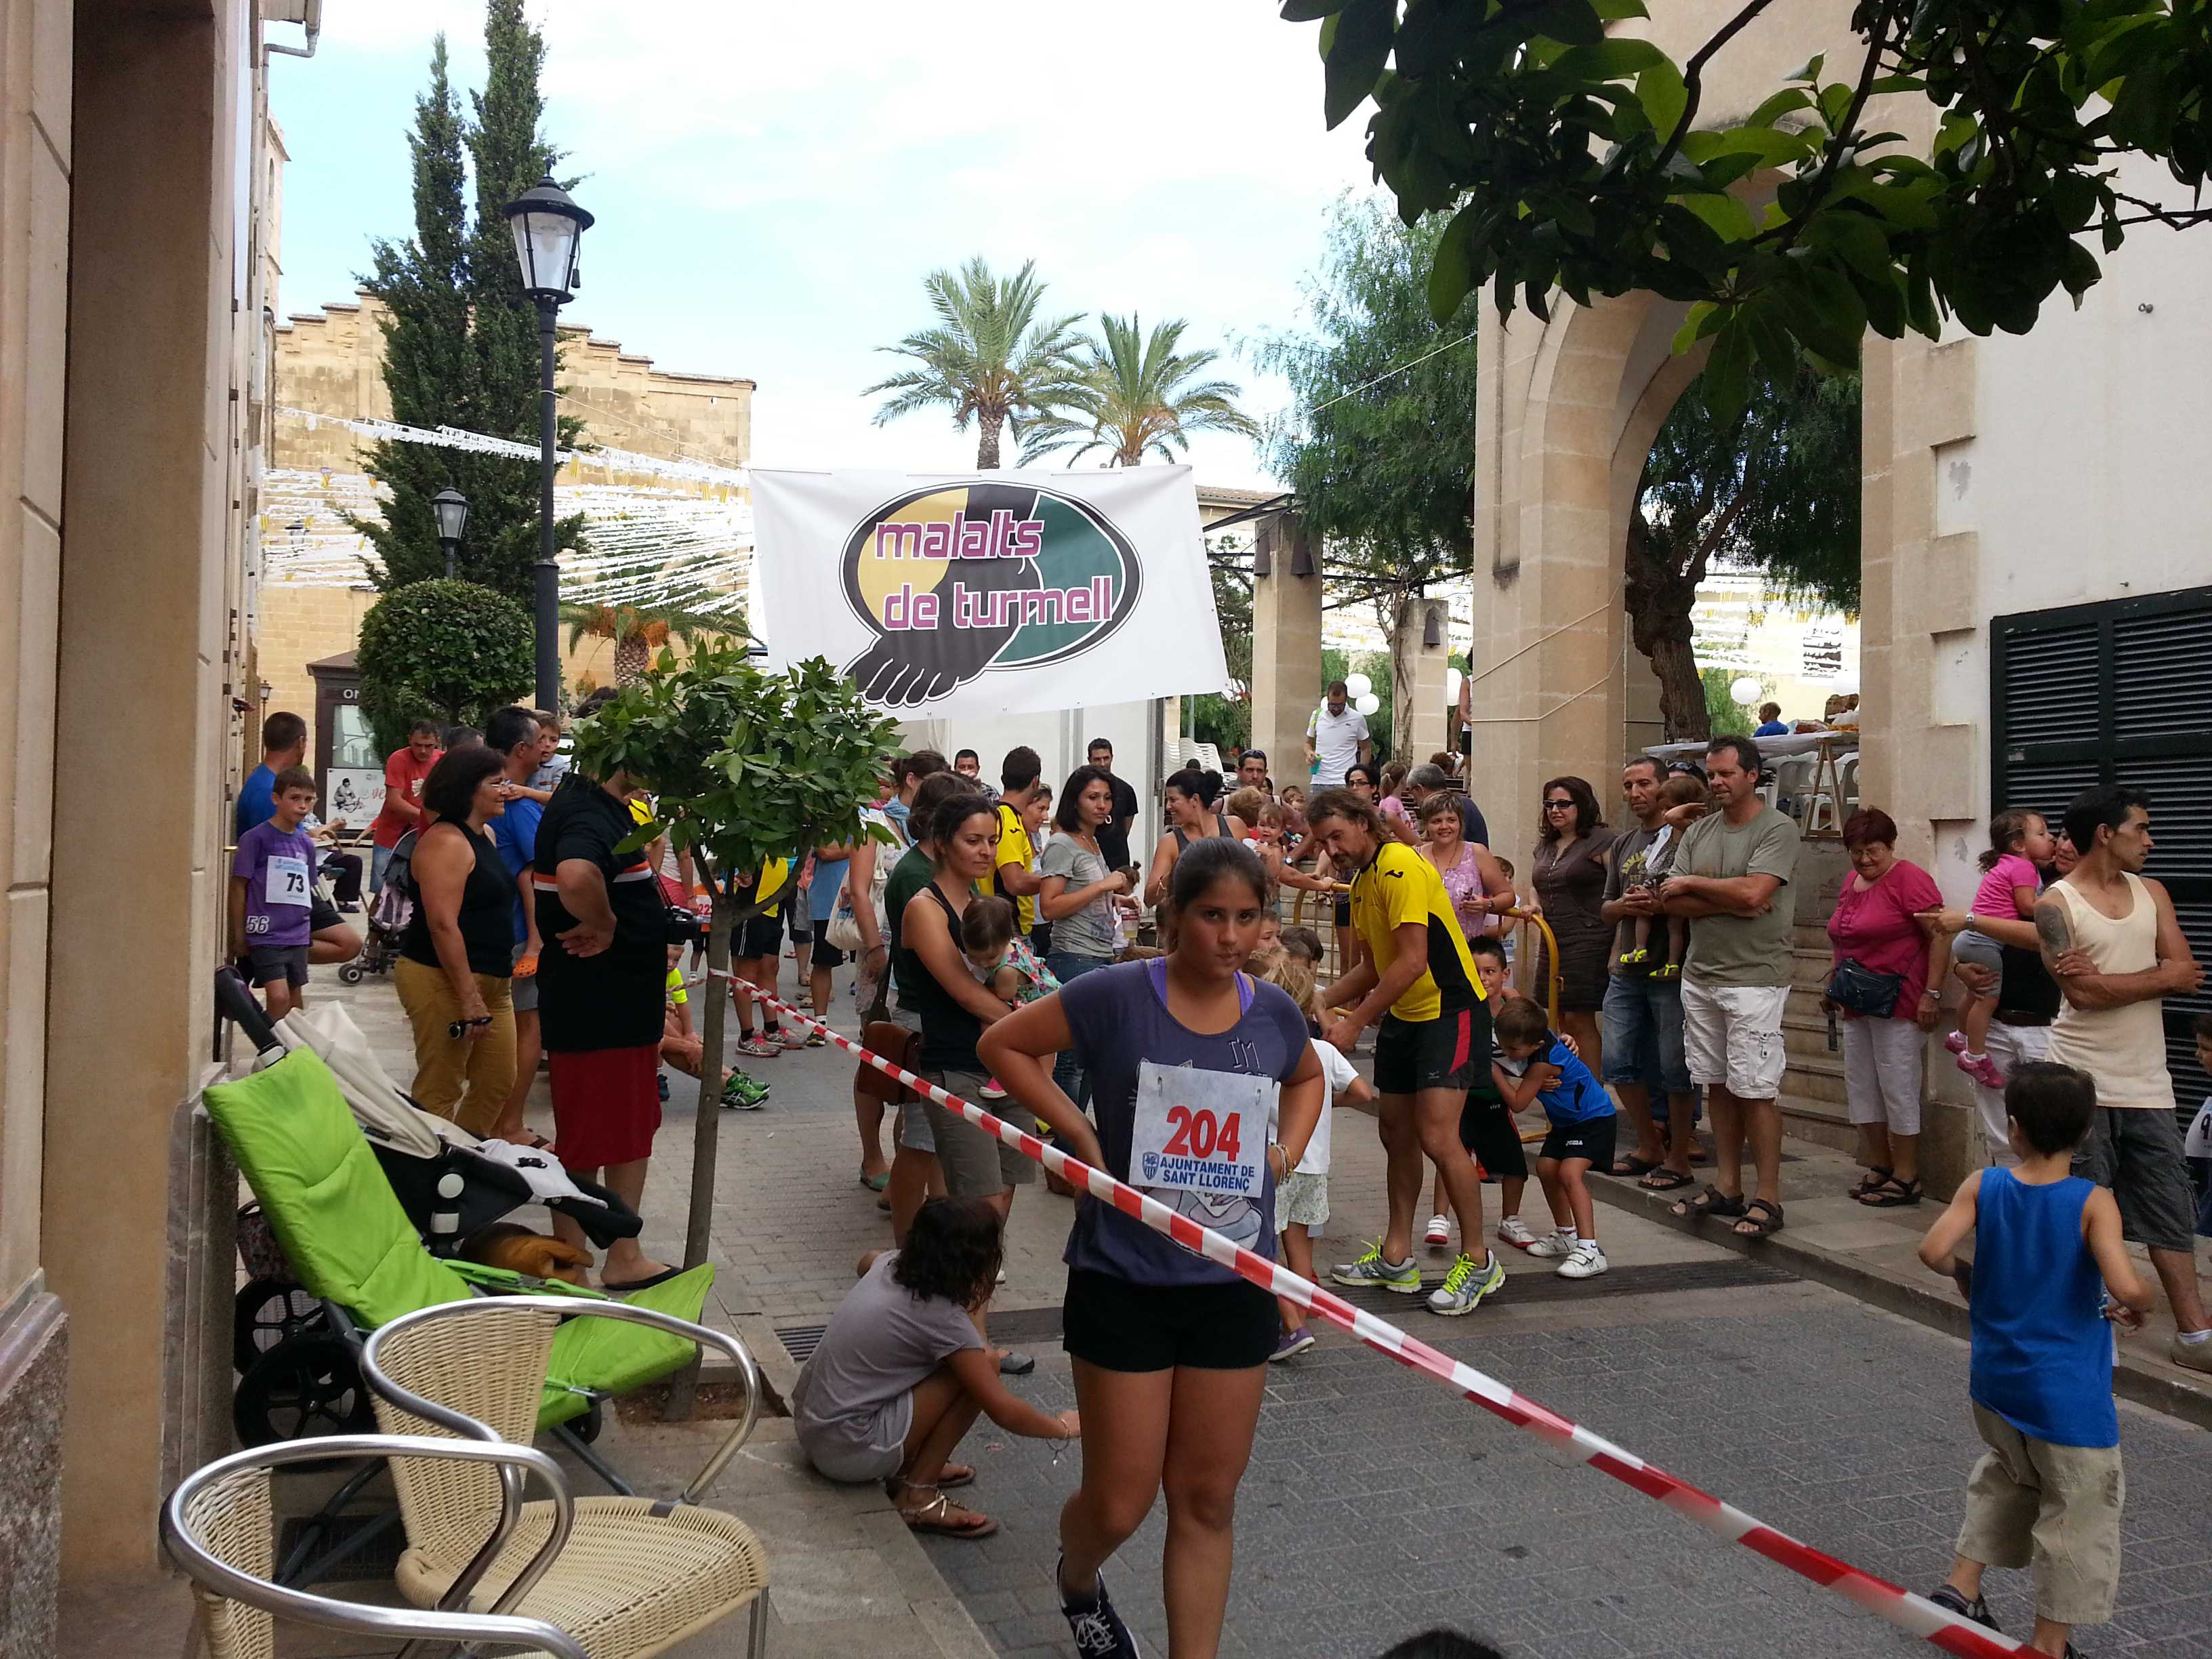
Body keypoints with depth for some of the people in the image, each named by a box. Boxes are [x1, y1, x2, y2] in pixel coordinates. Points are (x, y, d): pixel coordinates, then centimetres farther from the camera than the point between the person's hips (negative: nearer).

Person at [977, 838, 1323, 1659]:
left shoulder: (1273, 1013, -1)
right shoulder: (1117, 996, -14)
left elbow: (1307, 1078, 21)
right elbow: (1003, 1044, -4)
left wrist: (1288, 1150, 4)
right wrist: (1080, 1133, -11)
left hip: (1234, 1285, 3)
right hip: (1124, 1282, -3)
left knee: (1208, 1501, 11)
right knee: (1119, 1503, 7)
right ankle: (1077, 1582, 43)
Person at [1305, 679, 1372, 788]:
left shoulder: (1357, 718, 1)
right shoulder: (1317, 715, 8)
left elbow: (1366, 749, 9)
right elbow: (1309, 743, 20)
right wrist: (1309, 753, -4)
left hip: (1344, 783, -3)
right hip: (1319, 781, 3)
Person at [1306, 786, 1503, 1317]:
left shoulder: (1401, 867, -19)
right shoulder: (1362, 881, 11)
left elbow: (1412, 962, -25)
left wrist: (1353, 1022, -23)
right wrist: (1323, 1001, 8)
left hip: (1451, 1011, -10)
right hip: (1402, 1015, 10)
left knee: (1437, 1137, -14)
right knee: (1396, 1132, 11)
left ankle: (1478, 1261, 0)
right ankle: (1396, 1258, 21)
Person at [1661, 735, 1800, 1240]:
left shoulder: (1778, 829, -6)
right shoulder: (1698, 832, 12)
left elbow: (1753, 893, -20)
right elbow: (1672, 902, 2)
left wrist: (1692, 884, -7)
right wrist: (1727, 900, -14)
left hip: (1754, 980, -6)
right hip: (1700, 975, 6)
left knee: (1754, 1090, -5)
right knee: (1717, 1085, 11)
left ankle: (1768, 1198, 3)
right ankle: (1726, 1187, 21)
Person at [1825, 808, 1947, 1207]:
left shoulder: (1909, 879, -12)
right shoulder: (1851, 881, 13)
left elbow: (1940, 937, -16)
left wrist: (1932, 994, -20)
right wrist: (1833, 982, 20)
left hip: (1896, 1002, -8)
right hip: (1855, 1003, 8)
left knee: (1898, 1090, -2)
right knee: (1861, 1088, 12)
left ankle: (1906, 1178, 7)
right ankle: (1879, 1168, 23)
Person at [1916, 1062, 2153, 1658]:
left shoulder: (1982, 1187, -8)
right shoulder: (2094, 1203, -16)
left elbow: (1934, 1251, -17)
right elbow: (2127, 1287, -27)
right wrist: (2135, 1309, -5)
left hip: (1994, 1383, 4)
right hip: (2068, 1395, -4)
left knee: (2008, 1475, 28)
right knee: (2079, 1512, 11)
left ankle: (1960, 1586, 28)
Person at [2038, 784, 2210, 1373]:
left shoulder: (2151, 893, 9)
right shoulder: (2056, 904, -8)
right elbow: (2084, 993, -17)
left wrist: (2106, 976, -13)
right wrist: (2159, 976, -9)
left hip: (2148, 1083, 5)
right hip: (2083, 1084, -5)